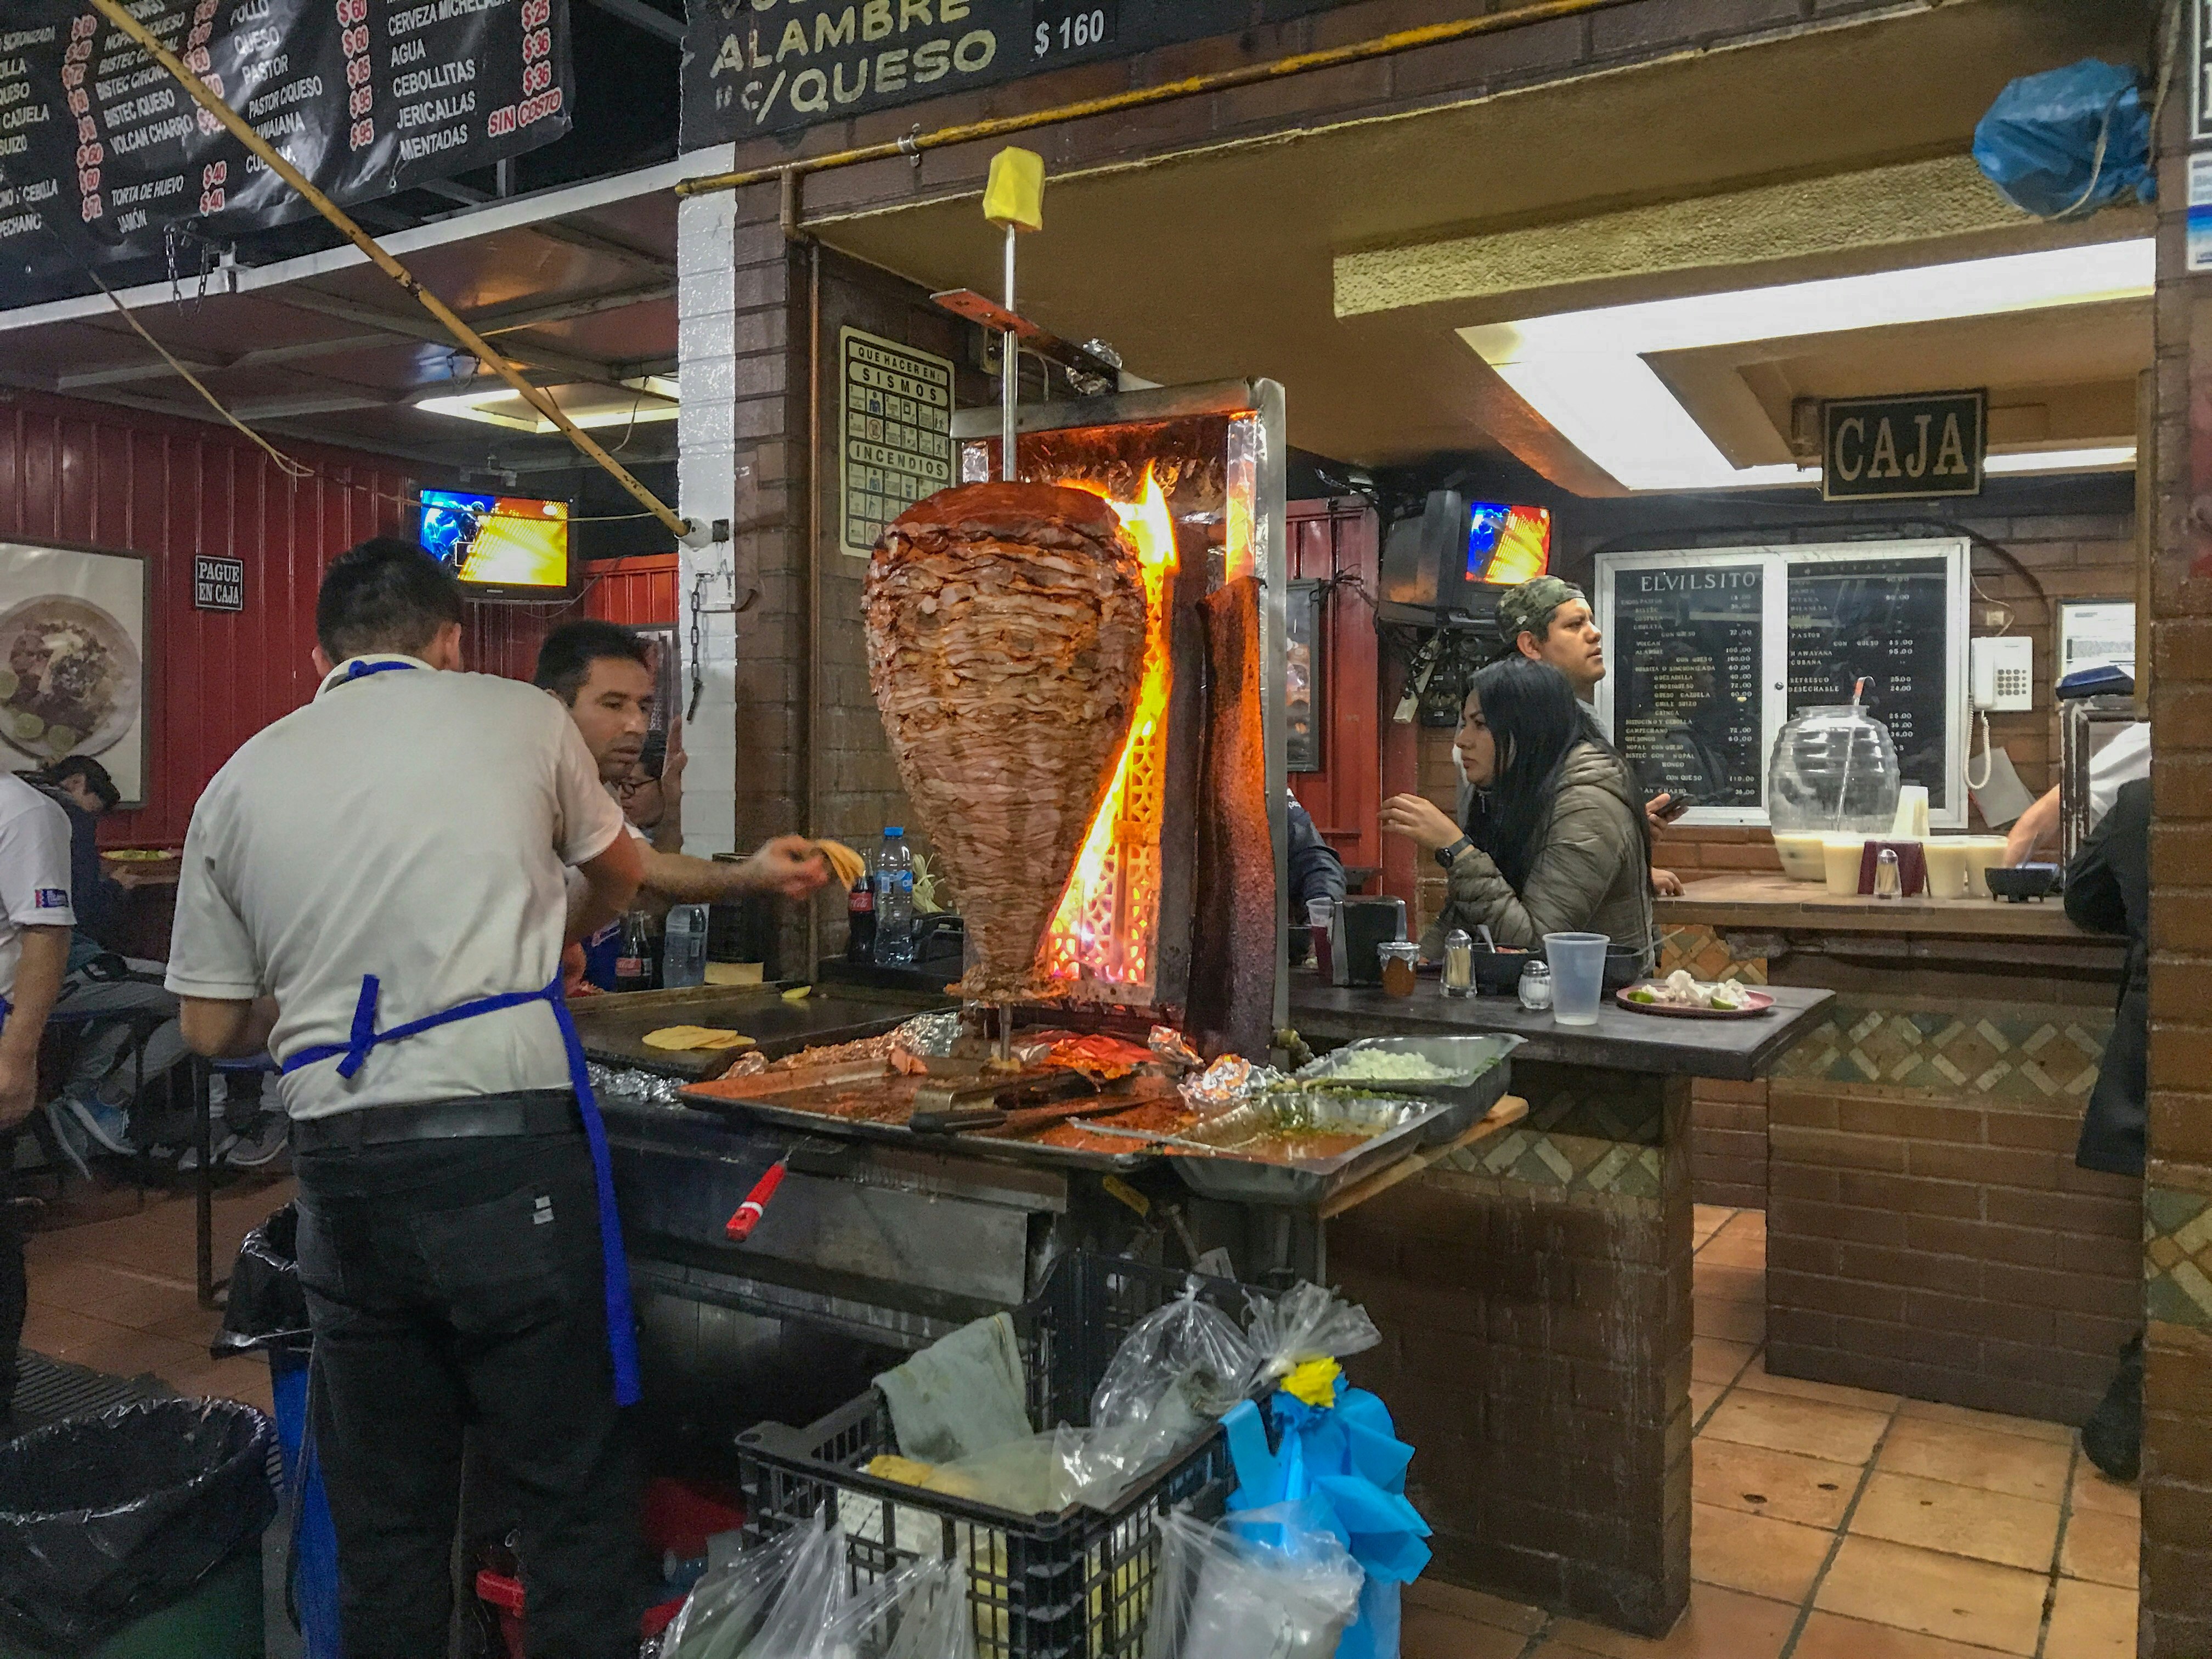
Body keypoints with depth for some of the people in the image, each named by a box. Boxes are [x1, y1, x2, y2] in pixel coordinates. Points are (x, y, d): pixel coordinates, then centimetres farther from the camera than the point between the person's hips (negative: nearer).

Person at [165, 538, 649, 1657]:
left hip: (339, 1163, 4)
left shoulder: (240, 782, 10)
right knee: (575, 1492, 7)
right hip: (504, 1144, -3)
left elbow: (213, 1028, 13)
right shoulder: (519, 720, 4)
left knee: (384, 1515, 17)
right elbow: (620, 875, 22)